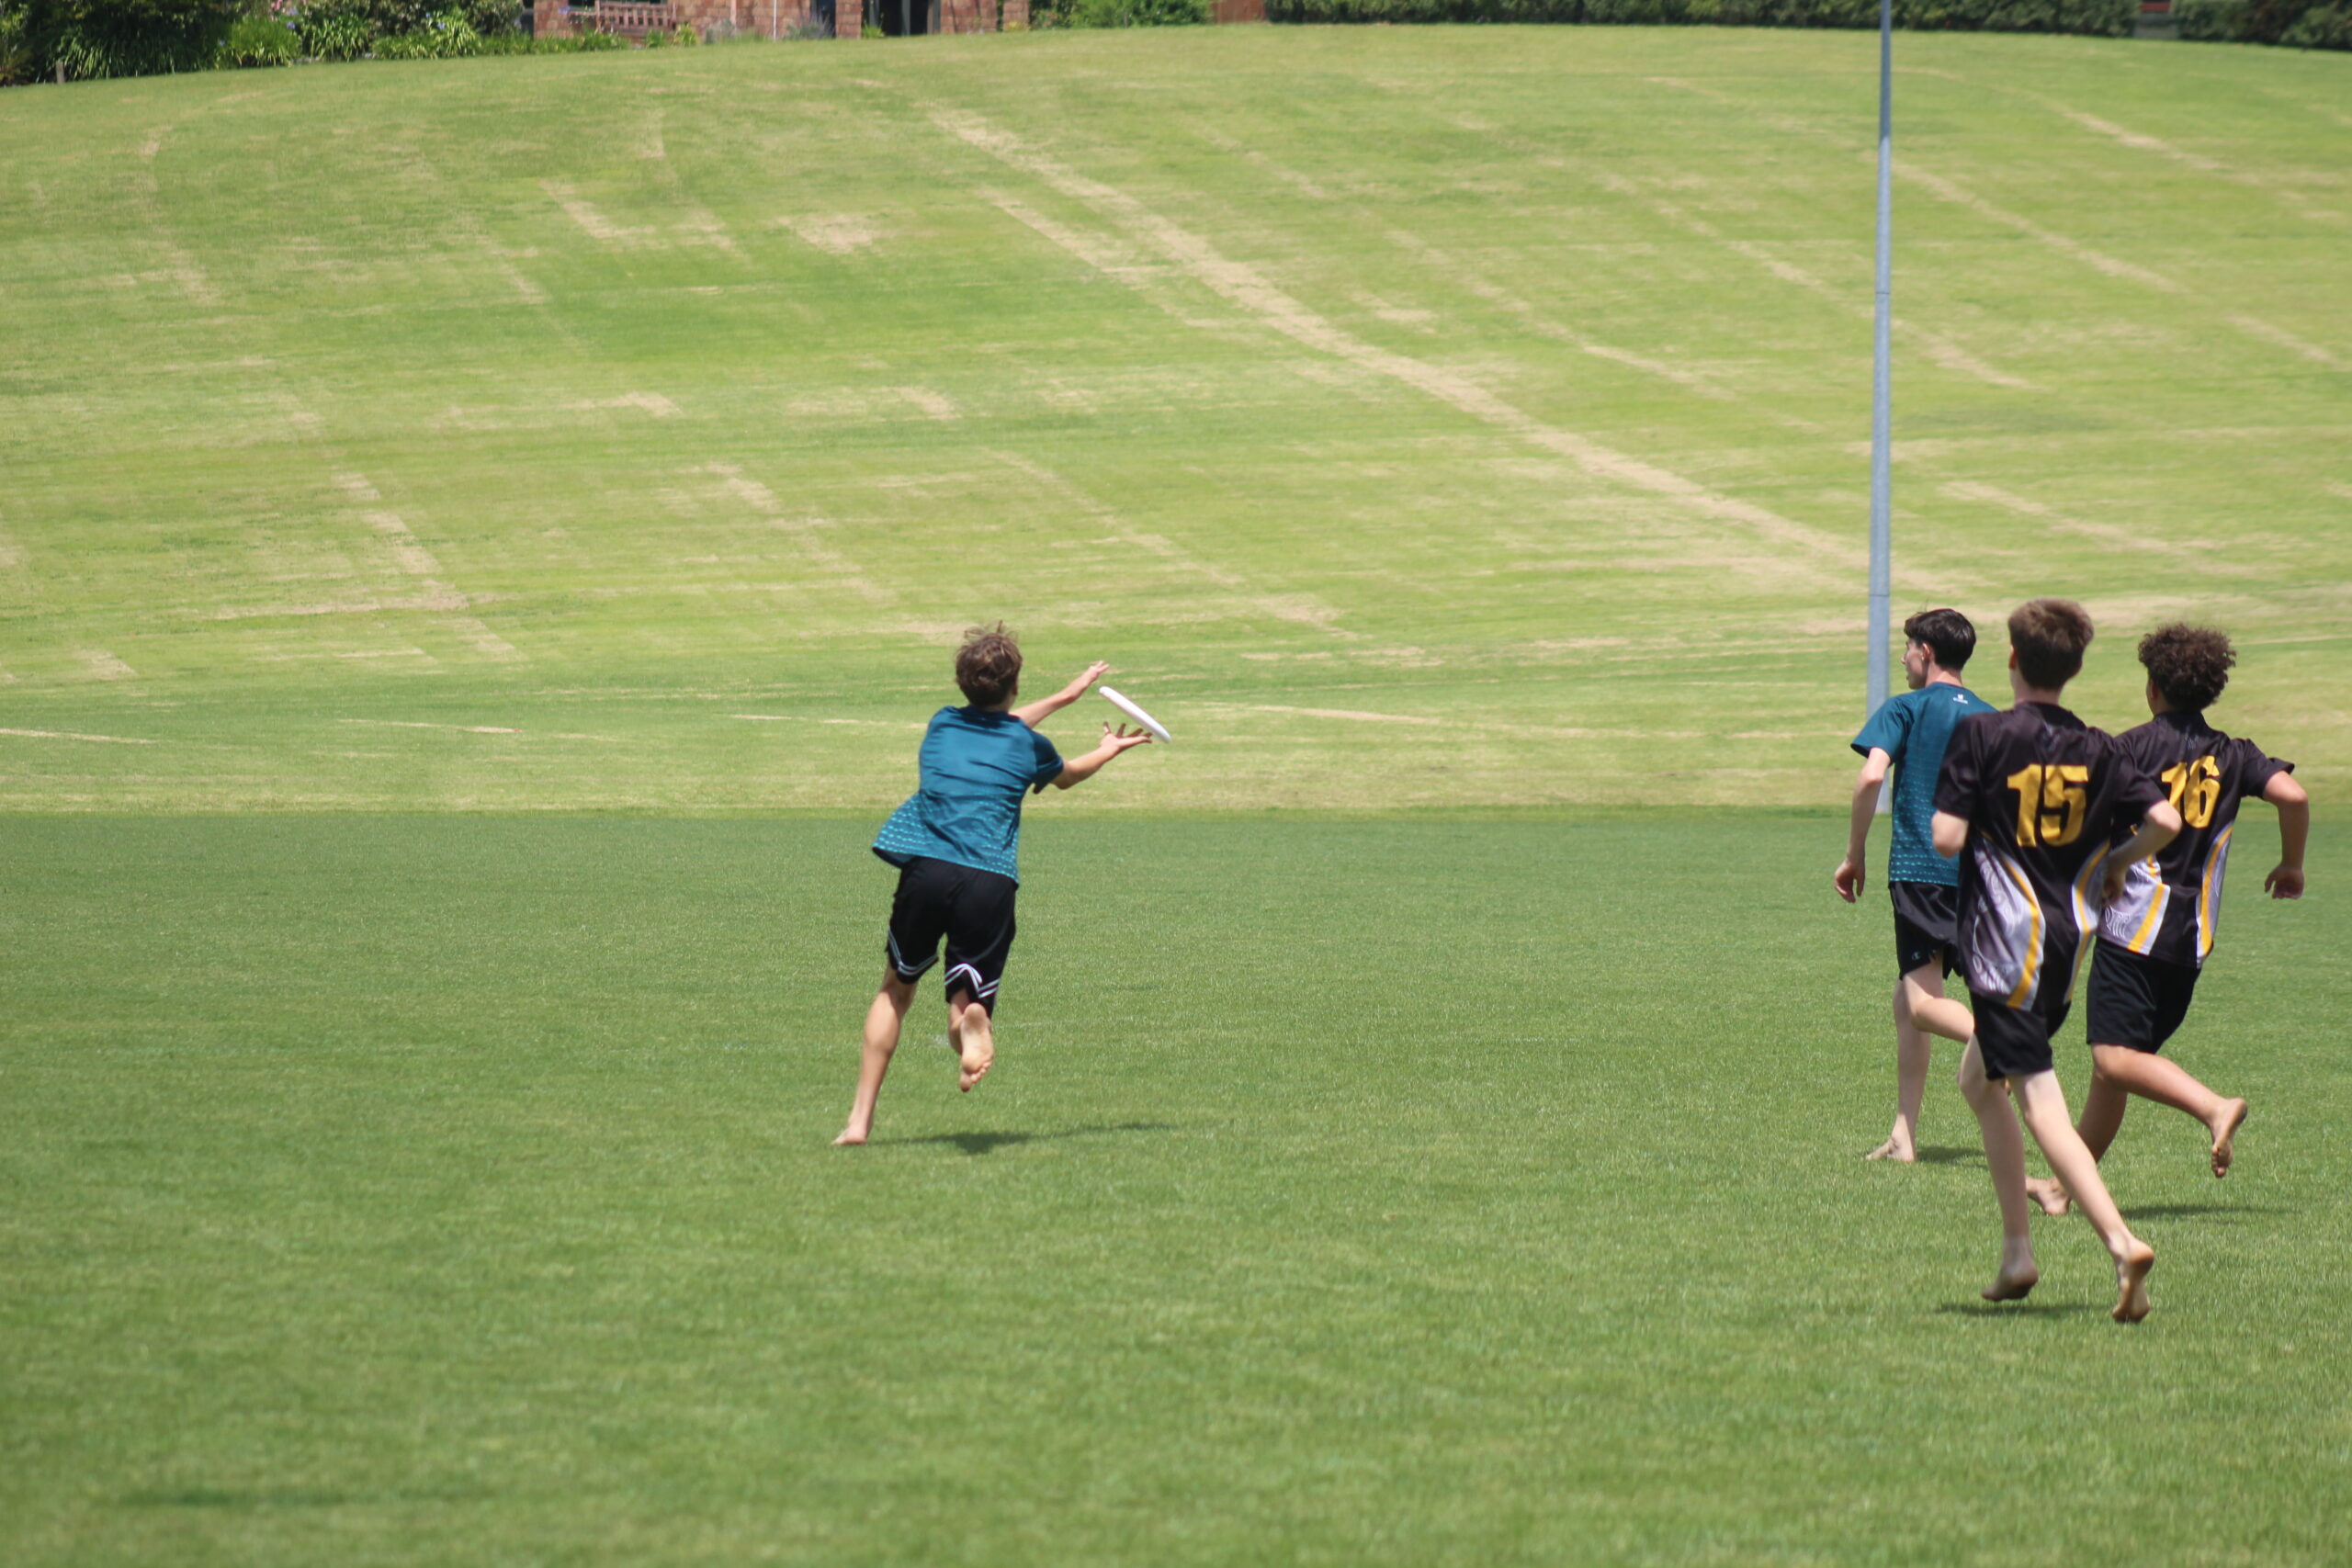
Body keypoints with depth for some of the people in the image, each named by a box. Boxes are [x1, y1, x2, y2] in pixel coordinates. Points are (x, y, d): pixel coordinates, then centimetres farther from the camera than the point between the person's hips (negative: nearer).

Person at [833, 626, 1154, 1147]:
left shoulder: (942, 726, 18)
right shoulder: (1028, 747, 13)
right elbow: (1067, 775, 38)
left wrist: (1064, 696, 53)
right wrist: (1110, 749, 58)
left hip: (926, 870, 2)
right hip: (990, 884, -2)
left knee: (897, 988, 20)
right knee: (970, 1001, 4)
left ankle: (860, 1119, 12)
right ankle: (973, 1019, -36)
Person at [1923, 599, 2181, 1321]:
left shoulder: (1981, 735, -8)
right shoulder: (2097, 751, 4)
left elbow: (1946, 837, -14)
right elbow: (2165, 819, -5)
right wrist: (2116, 861, 13)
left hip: (2006, 943, -6)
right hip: (2069, 944, 6)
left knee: (2041, 1105, -9)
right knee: (1979, 1081, 21)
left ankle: (2121, 1242, -24)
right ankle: (2017, 1251, 16)